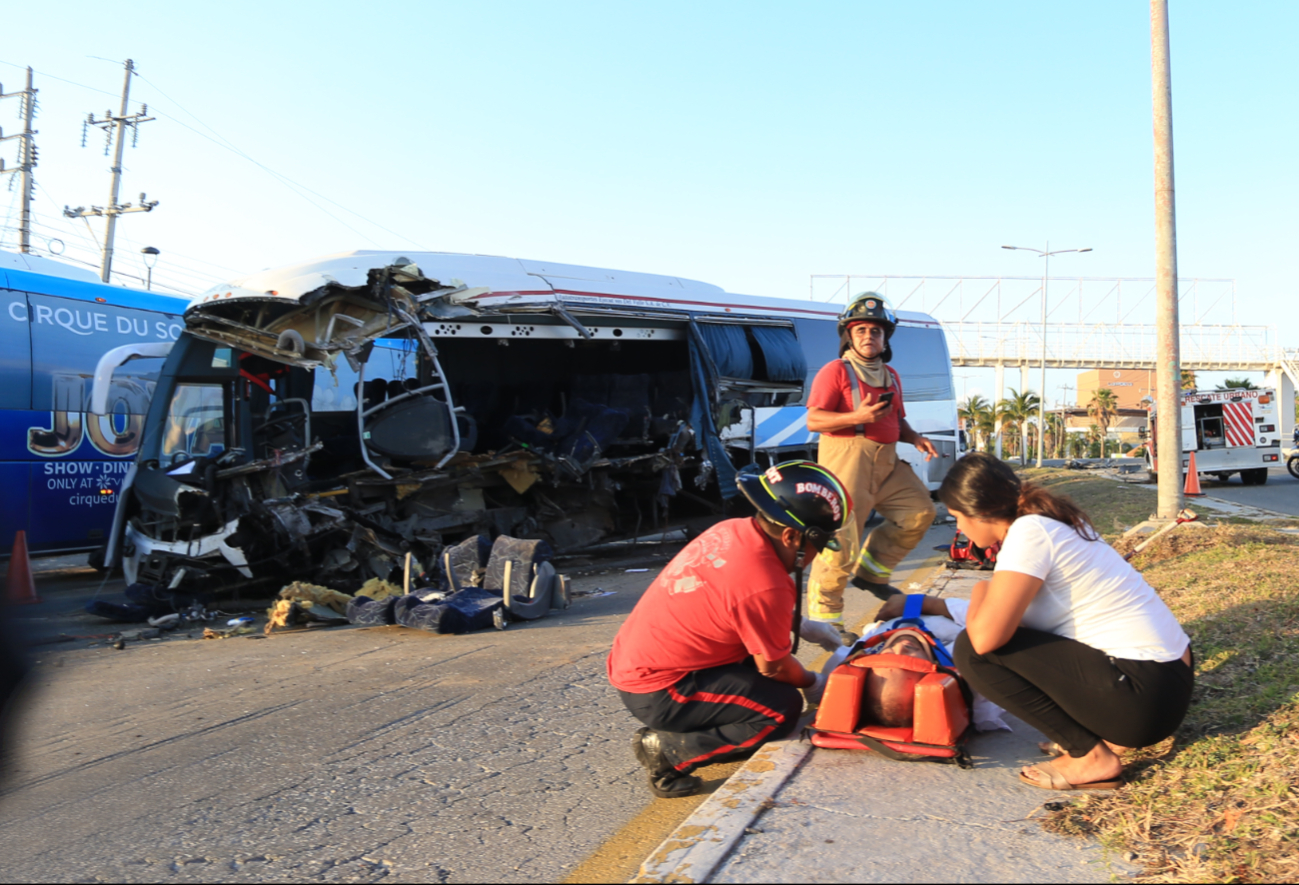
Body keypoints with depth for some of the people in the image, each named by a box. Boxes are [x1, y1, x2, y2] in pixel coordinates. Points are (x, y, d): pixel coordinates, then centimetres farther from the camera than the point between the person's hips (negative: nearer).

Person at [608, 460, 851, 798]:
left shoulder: (732, 530, -1)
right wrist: (816, 684, 9)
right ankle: (667, 750, -7)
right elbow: (773, 667, -11)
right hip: (655, 693, -9)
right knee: (783, 709, -7)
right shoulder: (765, 588, -26)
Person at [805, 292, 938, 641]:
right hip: (847, 457, -8)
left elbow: (896, 421, 29)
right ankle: (823, 617, -2)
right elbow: (813, 420, -10)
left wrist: (915, 438, 8)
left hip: (886, 460, 8)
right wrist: (856, 417, -23)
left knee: (919, 510, 5)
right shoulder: (835, 371, -2)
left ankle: (871, 570, 19)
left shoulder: (891, 376, 21)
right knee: (841, 537, -10)